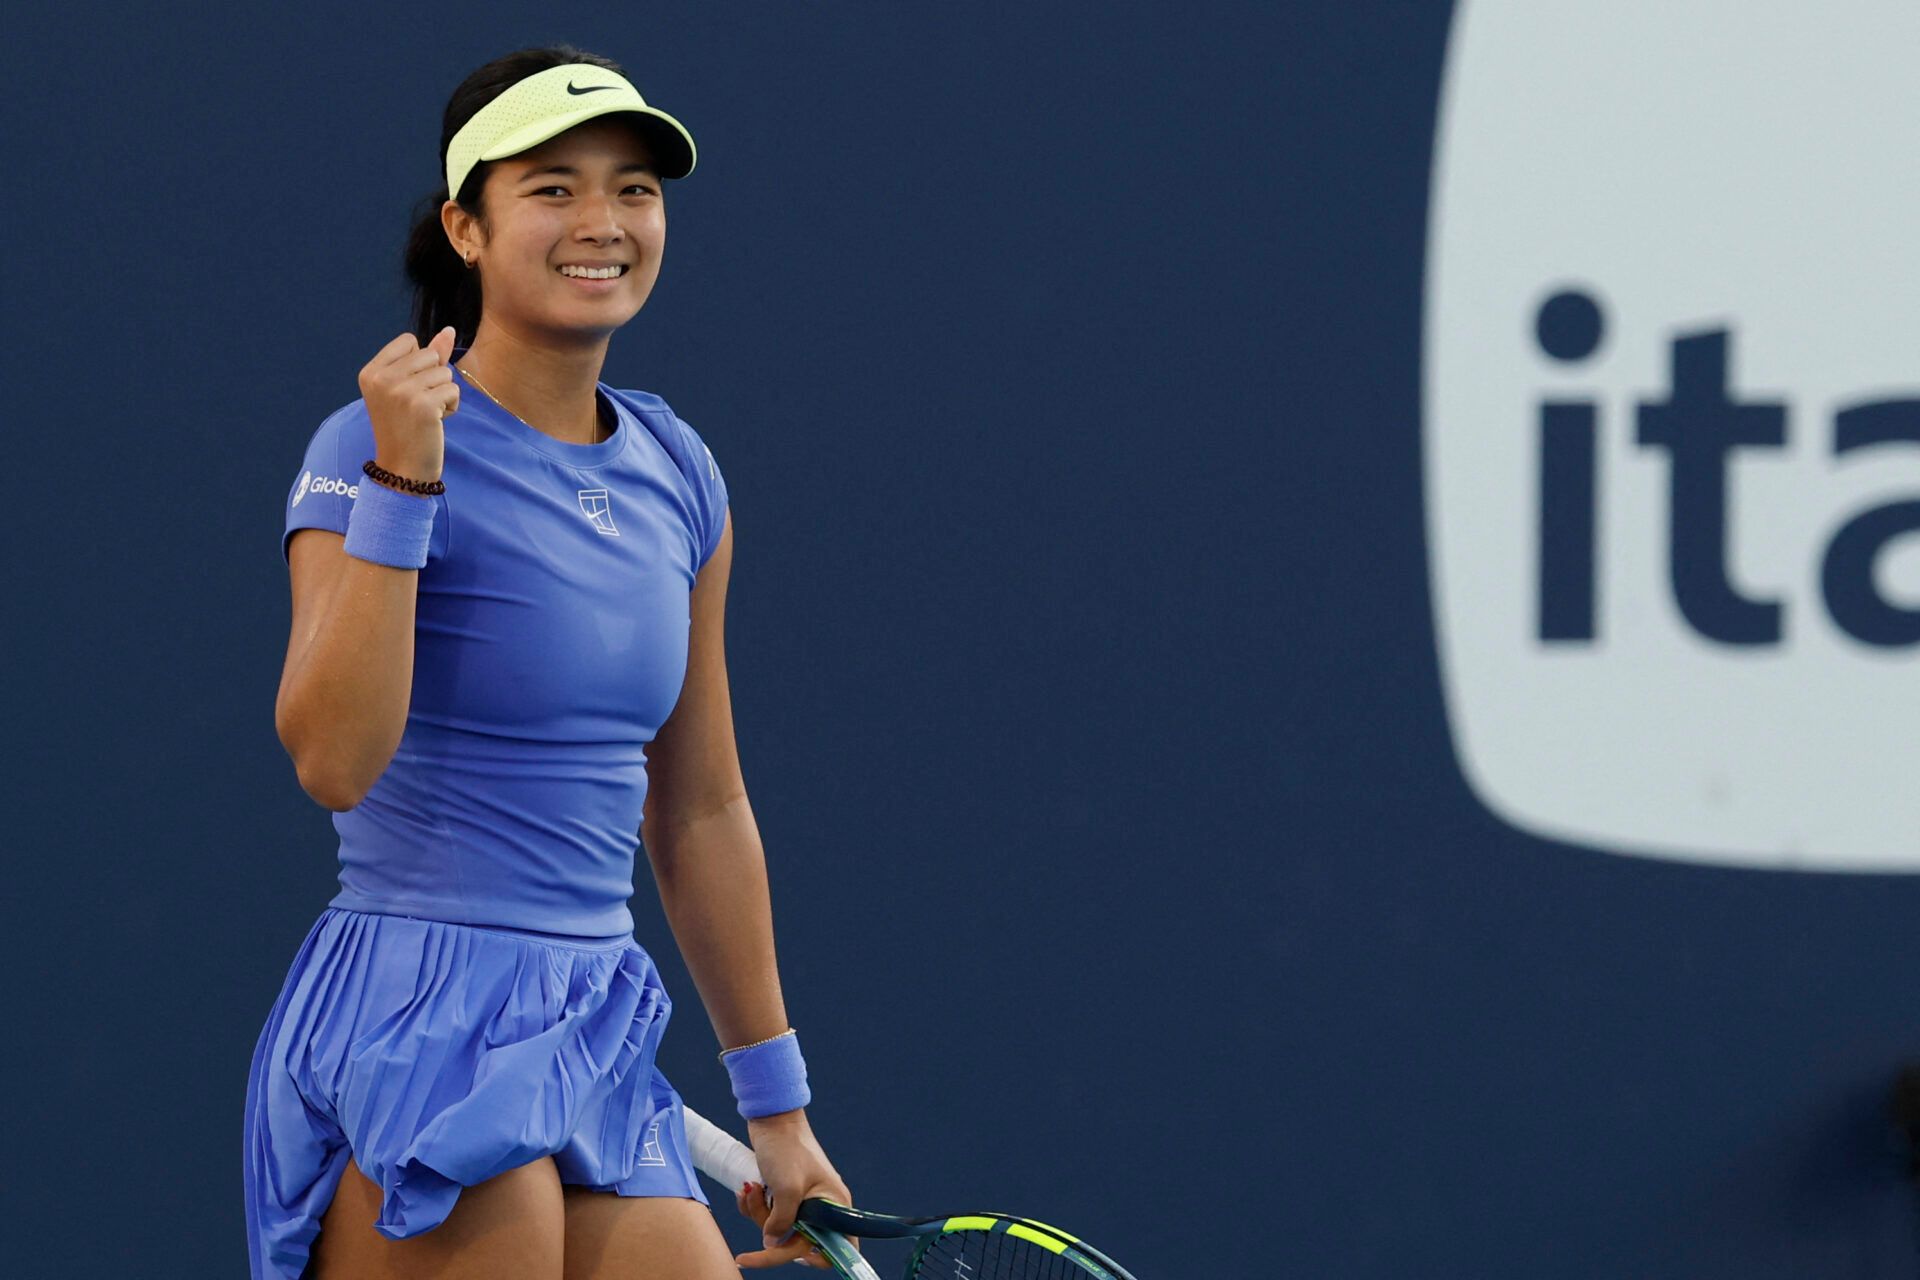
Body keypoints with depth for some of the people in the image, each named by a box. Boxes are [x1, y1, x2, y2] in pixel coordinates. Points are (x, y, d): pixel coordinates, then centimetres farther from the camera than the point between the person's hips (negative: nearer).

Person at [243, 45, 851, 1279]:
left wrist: (776, 1103, 19)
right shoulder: (378, 449, -8)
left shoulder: (680, 474, 12)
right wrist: (402, 484, -26)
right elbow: (333, 760, -21)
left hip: (602, 1036, 7)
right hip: (417, 1027, -7)